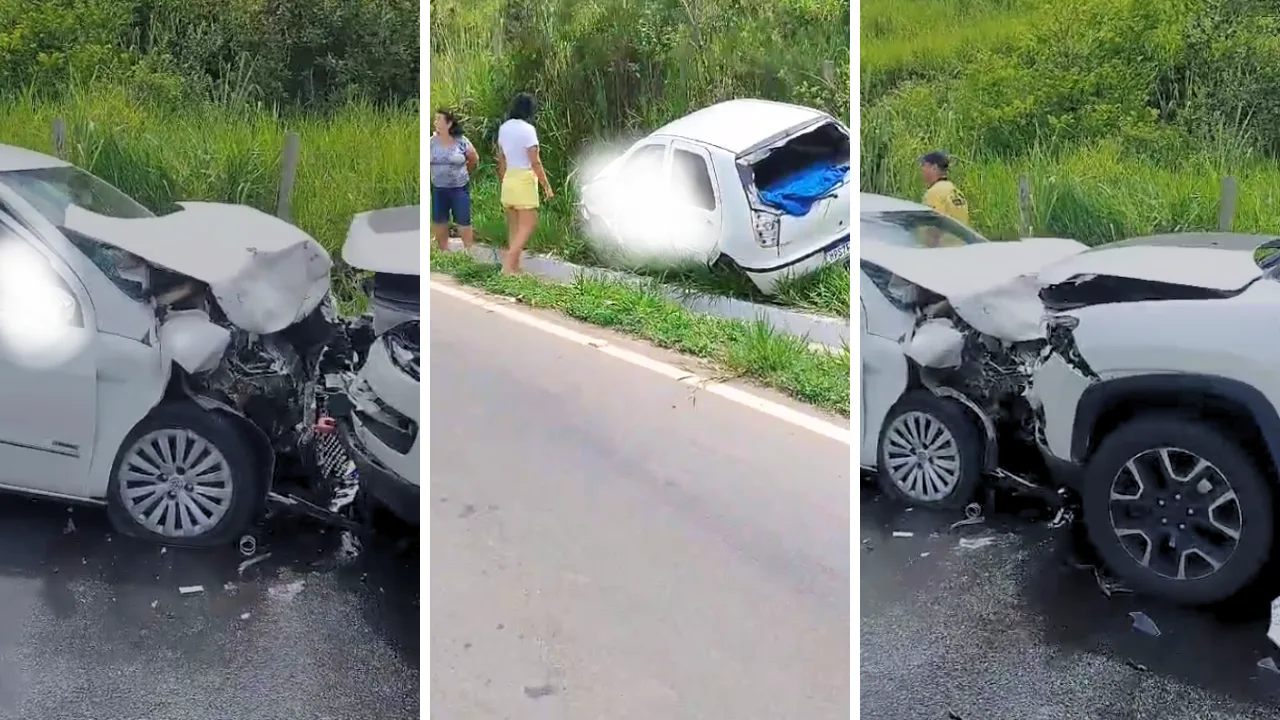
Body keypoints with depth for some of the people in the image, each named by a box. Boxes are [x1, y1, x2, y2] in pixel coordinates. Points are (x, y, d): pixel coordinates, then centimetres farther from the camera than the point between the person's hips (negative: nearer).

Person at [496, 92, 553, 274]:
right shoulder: (527, 129, -13)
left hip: (508, 179, 7)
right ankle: (508, 264, -14)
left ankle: (514, 267, 14)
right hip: (524, 179, -7)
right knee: (527, 226, -4)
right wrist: (546, 186, -9)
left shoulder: (503, 128, 8)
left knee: (515, 228, 12)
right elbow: (535, 162, -15)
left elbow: (501, 159, 14)